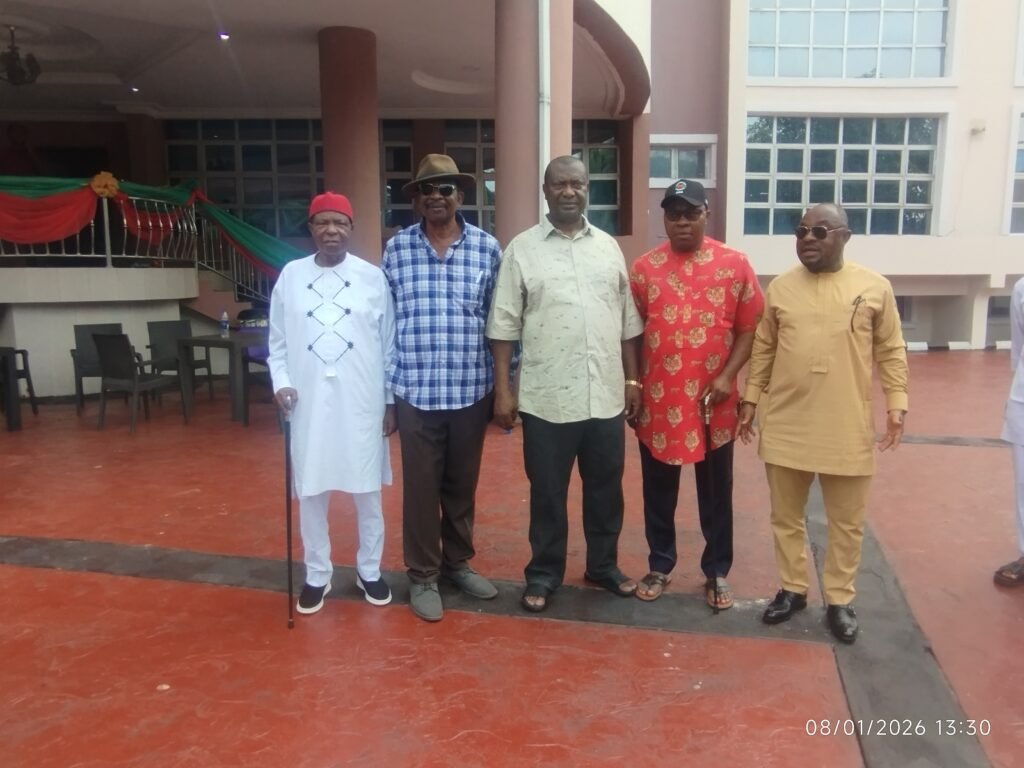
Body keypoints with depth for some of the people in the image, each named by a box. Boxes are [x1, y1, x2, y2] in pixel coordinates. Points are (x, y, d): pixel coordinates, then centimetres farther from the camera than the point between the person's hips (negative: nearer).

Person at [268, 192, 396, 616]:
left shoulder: (372, 277, 0)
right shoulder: (291, 275, 4)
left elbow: (389, 345, 3)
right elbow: (278, 341, 8)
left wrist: (391, 401, 2)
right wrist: (281, 382, -7)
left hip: (361, 402, -1)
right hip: (309, 403, 1)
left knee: (367, 491, 10)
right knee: (310, 492, 10)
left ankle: (369, 570, 29)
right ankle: (317, 574, 28)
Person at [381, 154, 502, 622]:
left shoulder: (487, 248, 1)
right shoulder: (397, 248, 1)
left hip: (472, 390, 1)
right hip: (416, 391, -1)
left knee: (463, 484, 15)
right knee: (421, 487, 8)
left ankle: (458, 561, 35)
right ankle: (422, 575, 25)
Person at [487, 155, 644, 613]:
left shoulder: (608, 247, 9)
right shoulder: (522, 248, -2)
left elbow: (627, 321, 12)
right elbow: (505, 325, -4)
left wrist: (632, 378, 9)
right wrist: (502, 389, -8)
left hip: (606, 395, 3)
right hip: (547, 397, -3)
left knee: (606, 487, 15)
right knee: (547, 492, 9)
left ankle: (603, 565, 35)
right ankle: (544, 573, 27)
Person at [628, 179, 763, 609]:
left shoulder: (735, 265, -1)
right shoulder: (644, 268, 2)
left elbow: (749, 327, 1)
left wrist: (728, 377, -11)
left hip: (714, 402, -1)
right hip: (658, 401, 1)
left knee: (716, 491, 11)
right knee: (659, 490, 12)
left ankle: (717, 573, 27)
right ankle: (660, 566, 29)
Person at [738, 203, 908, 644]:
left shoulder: (874, 287, -2)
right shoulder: (780, 287, 4)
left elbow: (891, 351, 3)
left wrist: (897, 403, -4)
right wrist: (751, 398, 6)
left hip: (848, 430, -1)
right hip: (785, 425, 2)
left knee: (846, 523, 11)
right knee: (786, 517, 13)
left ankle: (839, 600, 29)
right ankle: (792, 589, 32)